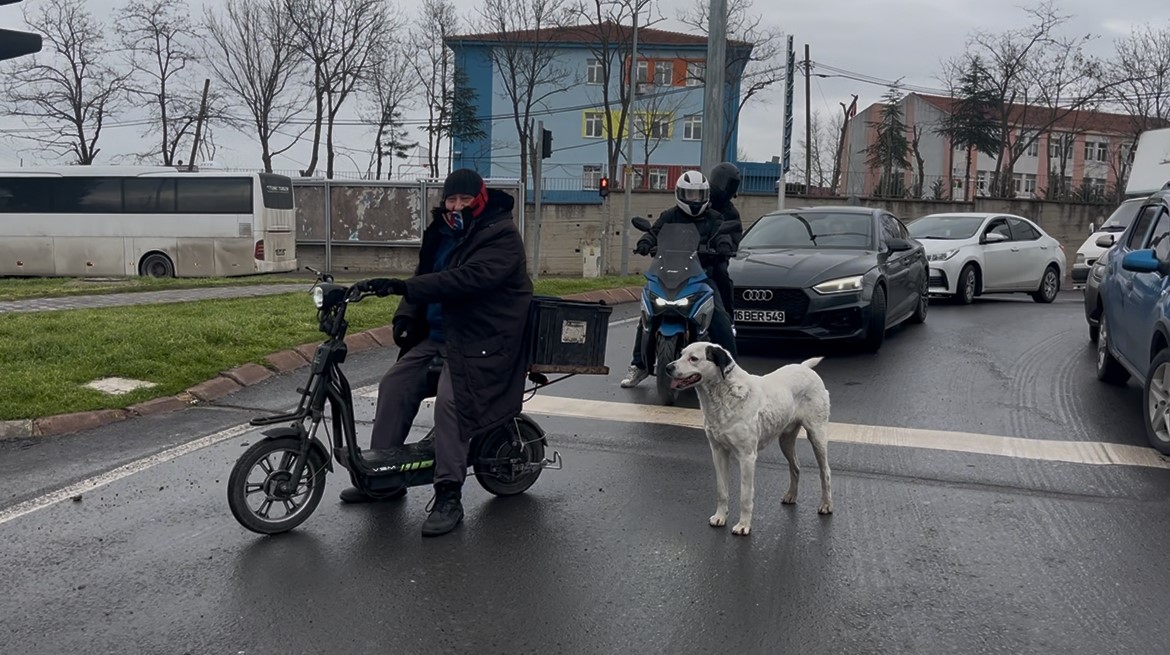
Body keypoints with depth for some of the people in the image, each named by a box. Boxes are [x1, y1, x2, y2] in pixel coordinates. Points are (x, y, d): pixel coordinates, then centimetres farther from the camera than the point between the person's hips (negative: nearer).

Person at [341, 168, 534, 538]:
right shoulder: (442, 232, 12)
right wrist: (405, 314, -2)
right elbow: (426, 275, 18)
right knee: (394, 385, -1)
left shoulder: (501, 235, -15)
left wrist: (405, 287, -35)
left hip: (481, 340, -9)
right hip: (437, 333, 9)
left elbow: (469, 278, -30)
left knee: (450, 401, -26)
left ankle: (449, 498, -18)